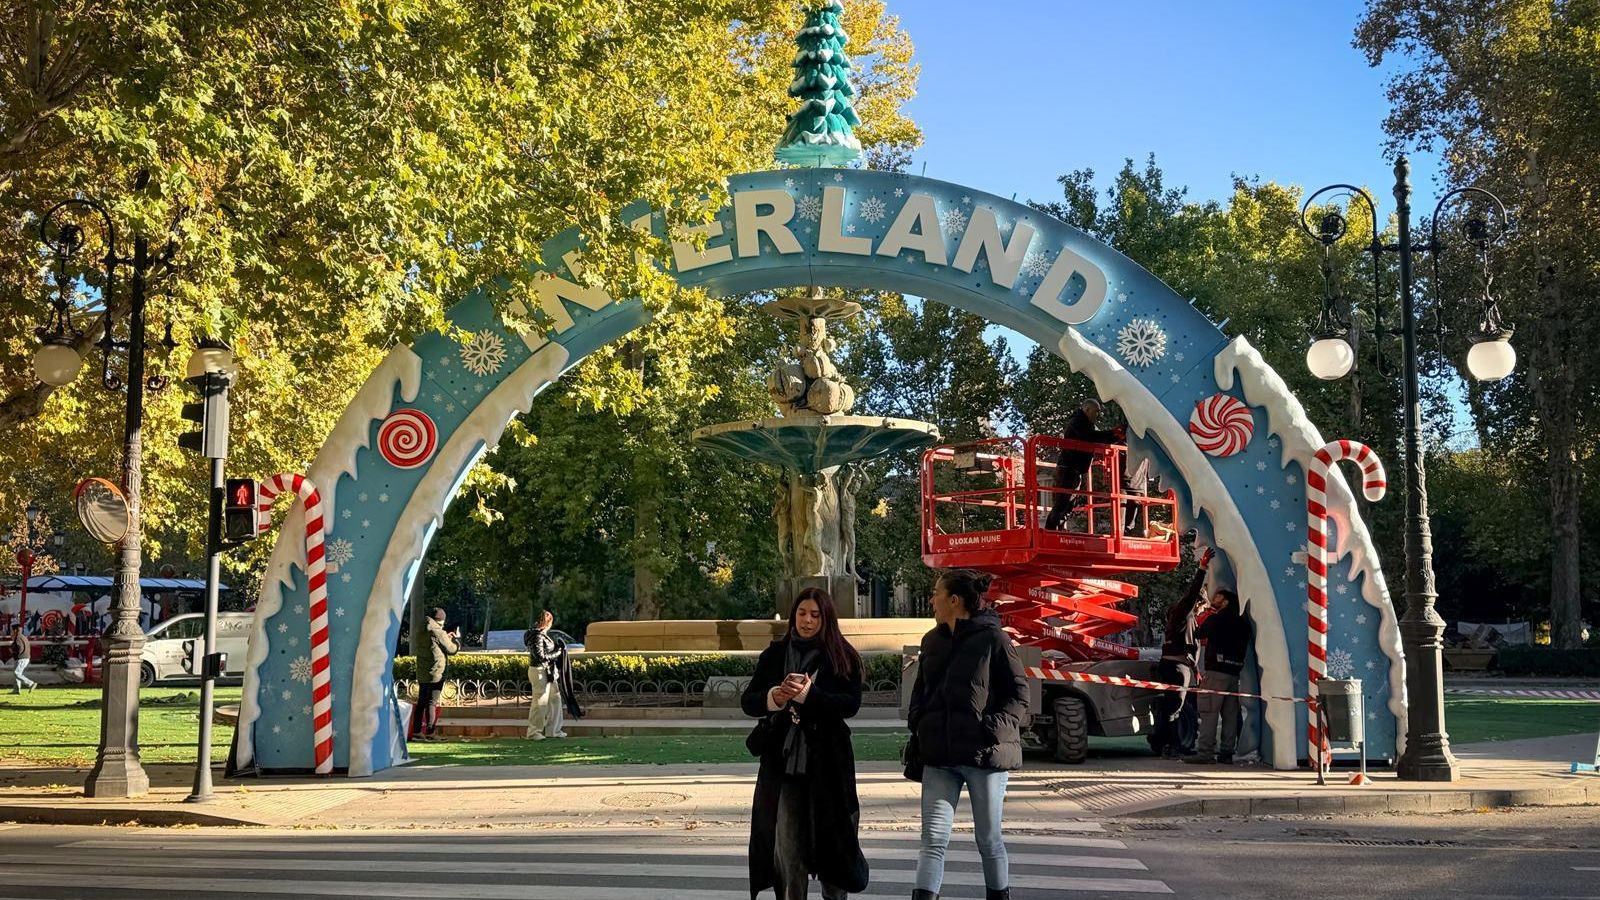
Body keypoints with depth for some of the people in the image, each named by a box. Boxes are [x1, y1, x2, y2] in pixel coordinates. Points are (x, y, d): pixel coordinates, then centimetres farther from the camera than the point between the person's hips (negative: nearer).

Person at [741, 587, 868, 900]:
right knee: (786, 841, 1)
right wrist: (774, 697, -17)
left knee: (831, 833, 8)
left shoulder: (841, 657, 1)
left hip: (827, 760, -1)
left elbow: (851, 704, -11)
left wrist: (808, 695, -24)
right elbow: (747, 701, 4)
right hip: (782, 760, 2)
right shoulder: (775, 654, 8)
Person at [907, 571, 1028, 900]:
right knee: (933, 837, -4)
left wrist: (994, 728, -17)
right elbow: (920, 690, 21)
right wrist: (917, 724, 4)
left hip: (985, 754, -4)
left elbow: (1019, 694, -5)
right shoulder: (932, 640, 11)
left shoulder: (993, 639, -7)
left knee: (988, 839, 10)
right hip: (939, 755, 4)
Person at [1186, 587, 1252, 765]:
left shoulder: (1216, 619, -4)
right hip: (1235, 672, 7)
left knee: (1209, 711, -7)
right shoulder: (1243, 623, 13)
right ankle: (1227, 752, 8)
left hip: (1216, 670, -6)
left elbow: (1198, 634, 7)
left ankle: (1205, 751, -12)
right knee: (1230, 714, 8)